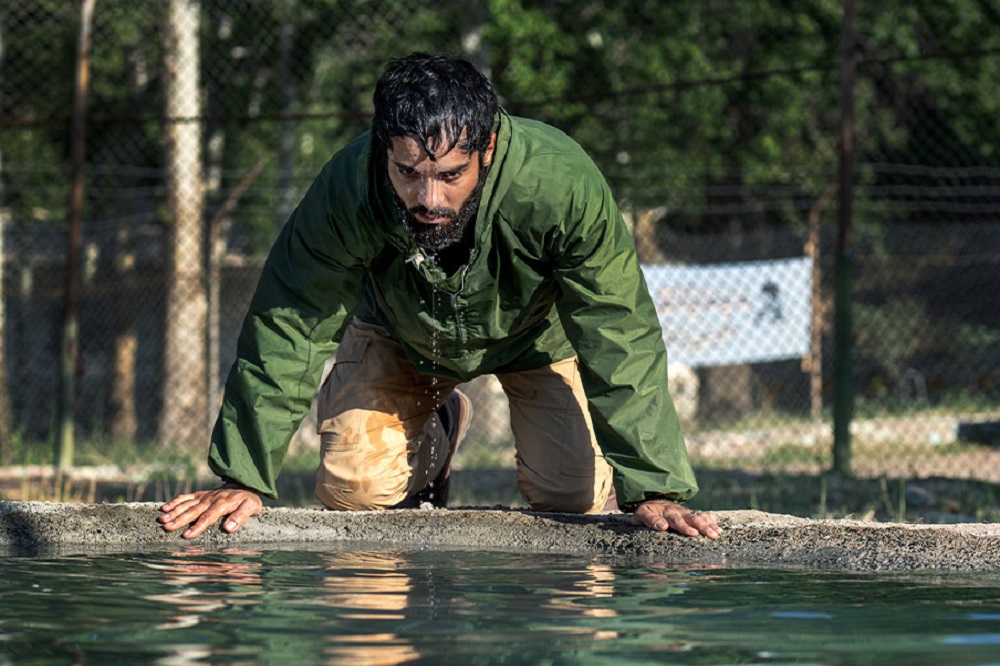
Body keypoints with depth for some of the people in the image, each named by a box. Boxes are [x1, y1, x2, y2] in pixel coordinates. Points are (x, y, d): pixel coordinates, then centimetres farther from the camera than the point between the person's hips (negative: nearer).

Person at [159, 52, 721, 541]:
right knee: (353, 490, -9)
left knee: (576, 500, -13)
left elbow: (620, 338, -33)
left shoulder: (560, 184, -41)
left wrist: (652, 490, -36)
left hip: (538, 333, -1)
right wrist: (242, 479, -26)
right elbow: (288, 327, -26)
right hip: (401, 331, 1)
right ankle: (436, 430, 25)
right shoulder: (347, 189, -37)